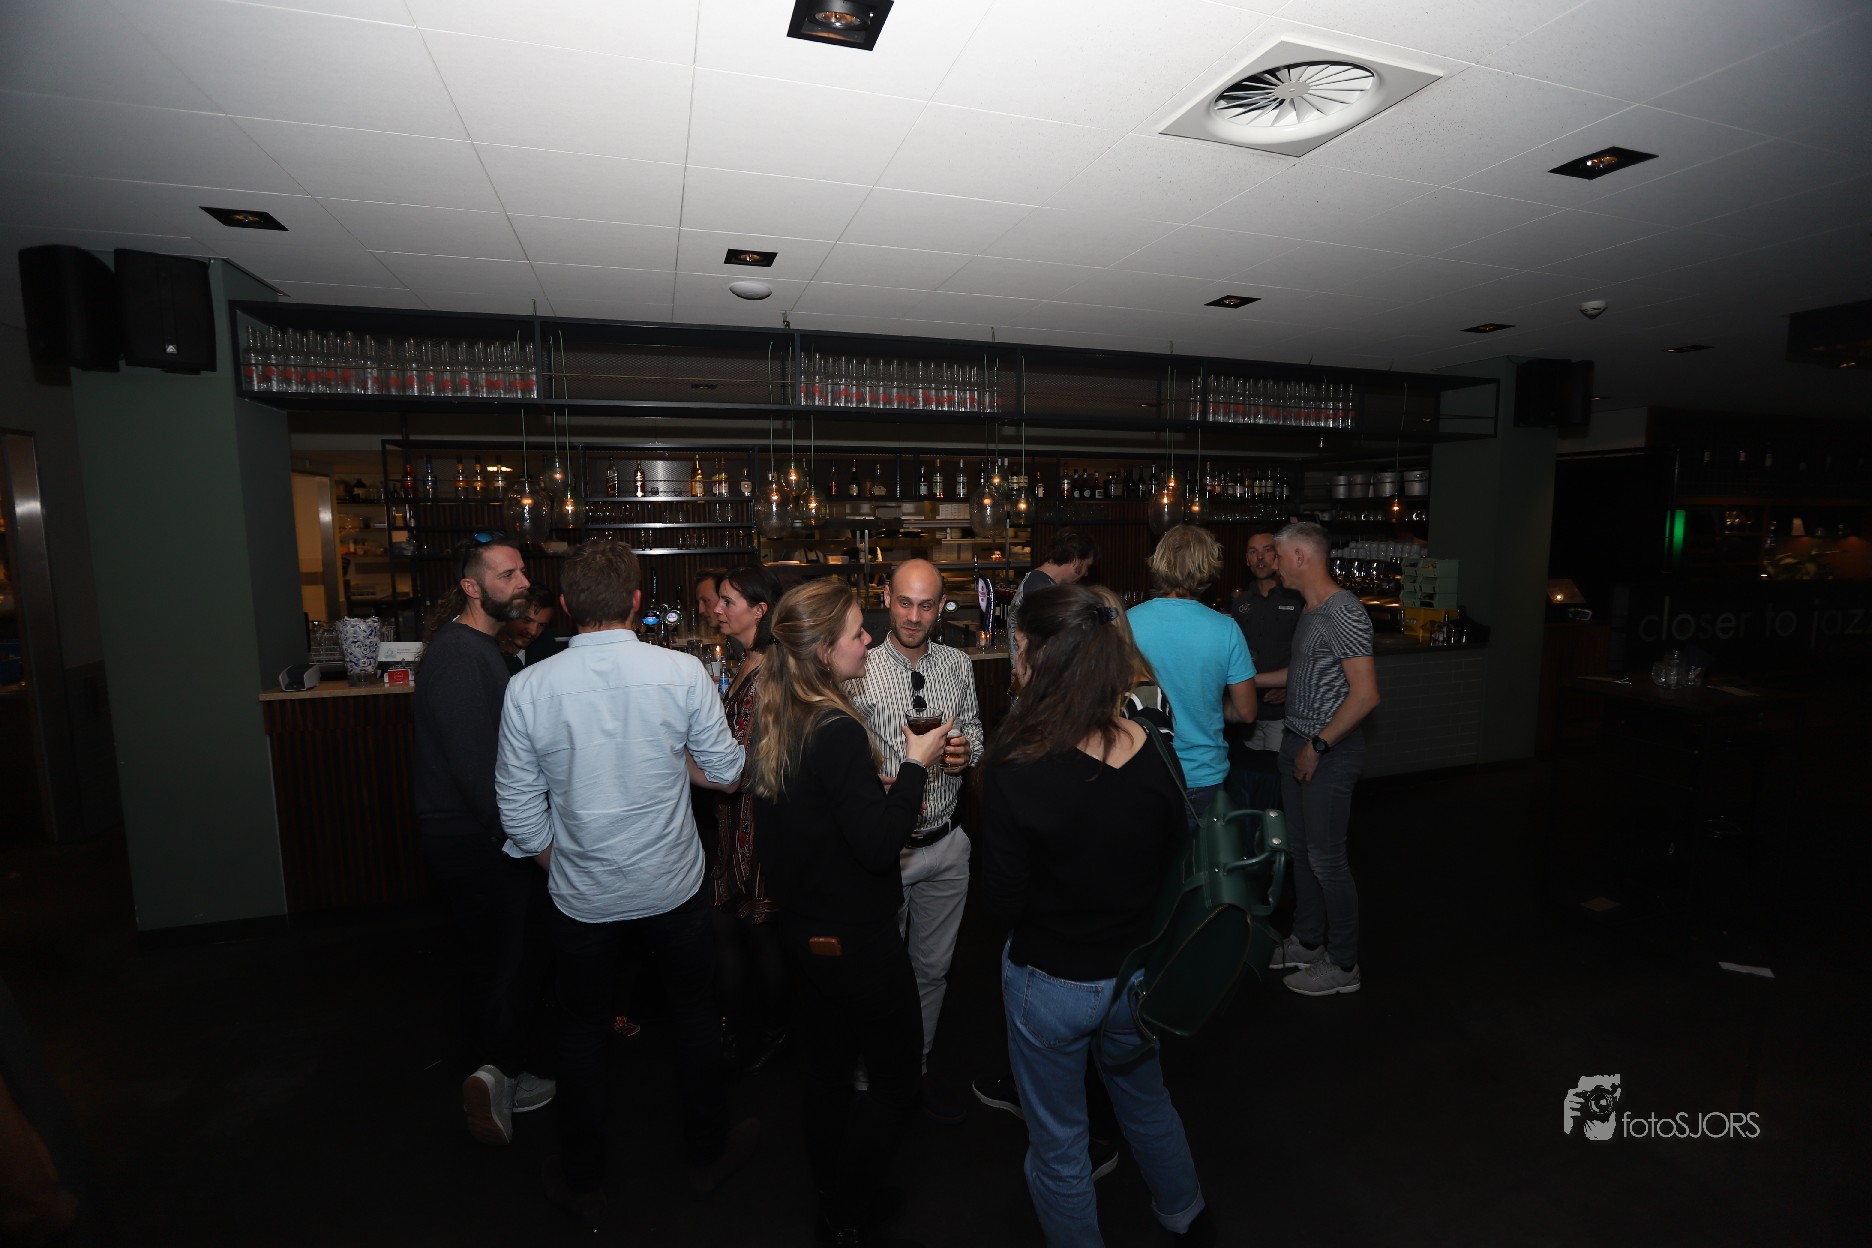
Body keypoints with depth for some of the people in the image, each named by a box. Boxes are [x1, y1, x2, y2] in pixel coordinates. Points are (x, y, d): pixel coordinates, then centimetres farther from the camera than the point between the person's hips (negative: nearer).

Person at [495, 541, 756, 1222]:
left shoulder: (528, 687, -13)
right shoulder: (682, 671, -18)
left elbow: (520, 810, -5)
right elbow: (727, 772, -10)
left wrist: (559, 868, 12)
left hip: (582, 896, 1)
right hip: (674, 886, 0)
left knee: (583, 1028, 22)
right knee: (695, 1013, 21)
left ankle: (583, 1181, 41)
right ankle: (707, 1152, 41)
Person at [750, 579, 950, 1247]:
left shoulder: (773, 718, 0)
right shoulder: (837, 731, -27)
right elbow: (879, 847, -26)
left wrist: (874, 790, 7)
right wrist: (914, 766, -18)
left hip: (801, 930, 9)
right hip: (857, 940, -9)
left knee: (828, 1069, 24)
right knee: (895, 1076, 13)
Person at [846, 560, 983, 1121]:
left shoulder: (959, 665, 2)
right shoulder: (858, 672, -13)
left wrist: (966, 749, -9)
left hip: (945, 844, 4)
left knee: (933, 967, 19)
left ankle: (917, 1069, 42)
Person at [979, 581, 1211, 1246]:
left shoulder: (1016, 770, -29)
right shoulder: (1151, 750, -15)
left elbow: (1004, 899, -19)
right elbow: (1174, 857, -1)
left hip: (1050, 983, -5)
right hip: (1134, 973, 6)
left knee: (1059, 1146, 21)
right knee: (1147, 1100, 34)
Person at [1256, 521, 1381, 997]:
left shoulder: (1343, 611, -19)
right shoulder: (1311, 610, 10)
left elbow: (1365, 693, -24)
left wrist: (1318, 745, -20)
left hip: (1329, 751, -9)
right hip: (1298, 743, 9)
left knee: (1326, 858, 2)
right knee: (1300, 849, 18)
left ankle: (1342, 964, 19)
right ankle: (1307, 942, 34)